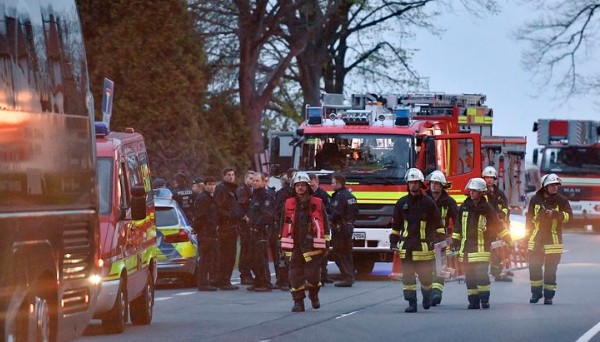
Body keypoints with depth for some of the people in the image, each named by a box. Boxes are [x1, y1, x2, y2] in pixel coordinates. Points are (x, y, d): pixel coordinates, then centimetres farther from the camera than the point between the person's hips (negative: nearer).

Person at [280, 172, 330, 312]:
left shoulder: (317, 203, 4)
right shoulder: (289, 204, 8)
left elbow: (325, 223, 8)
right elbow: (283, 224, 14)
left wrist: (326, 243, 5)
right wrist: (283, 245, 11)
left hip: (313, 245, -2)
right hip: (295, 246, 2)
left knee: (313, 273, -6)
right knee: (295, 274, -2)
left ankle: (313, 294, 23)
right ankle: (298, 302, 5)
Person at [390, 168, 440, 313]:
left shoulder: (428, 203, 3)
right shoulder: (401, 203, 9)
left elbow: (437, 224, 7)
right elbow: (395, 225, 15)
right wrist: (393, 243, 9)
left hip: (424, 245, -2)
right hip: (406, 246, 2)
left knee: (425, 275, 3)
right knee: (408, 276, -3)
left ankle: (426, 295, 30)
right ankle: (411, 303, 0)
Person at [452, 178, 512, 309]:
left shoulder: (487, 208, -1)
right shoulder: (464, 207, 9)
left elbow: (498, 224, 4)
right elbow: (458, 225, 17)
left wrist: (507, 239, 2)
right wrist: (455, 241, 16)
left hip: (482, 247, -4)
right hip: (467, 246, 4)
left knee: (481, 274, -12)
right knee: (470, 276, 3)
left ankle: (485, 299, -3)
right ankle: (473, 301, 8)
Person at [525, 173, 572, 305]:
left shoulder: (561, 200, 0)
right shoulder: (535, 200, 5)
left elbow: (568, 215, -8)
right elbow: (529, 218, 12)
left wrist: (555, 214, -24)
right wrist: (527, 235, 12)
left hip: (553, 239, -2)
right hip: (536, 240, 2)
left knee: (550, 269, 0)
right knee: (534, 266, 2)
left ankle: (549, 295, 6)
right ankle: (536, 292, 14)